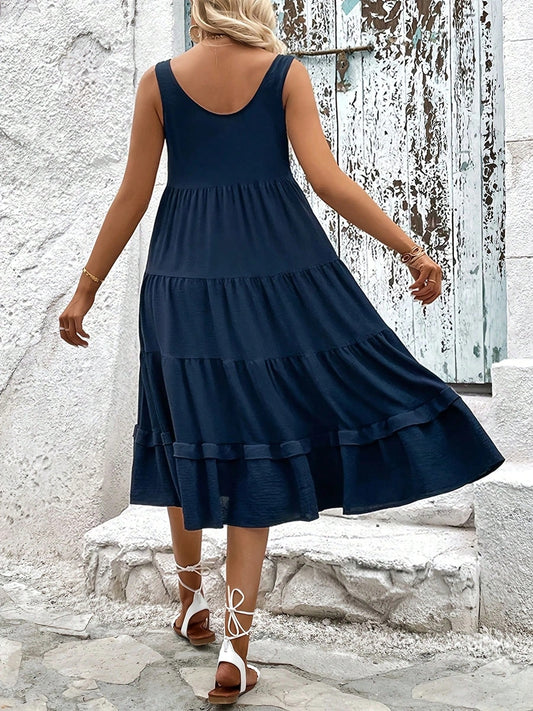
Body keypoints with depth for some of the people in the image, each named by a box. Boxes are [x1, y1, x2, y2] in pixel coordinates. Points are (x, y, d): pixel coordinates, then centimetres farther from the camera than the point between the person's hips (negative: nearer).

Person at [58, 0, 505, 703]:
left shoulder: (159, 81, 4)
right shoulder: (286, 71, 1)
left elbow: (133, 197, 2)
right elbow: (326, 179, -8)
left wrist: (86, 289, 10)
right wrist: (411, 248, -4)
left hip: (186, 277, 1)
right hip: (278, 270, -1)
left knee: (187, 432, 16)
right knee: (258, 437, 2)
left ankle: (192, 603, 31)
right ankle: (236, 647, 1)